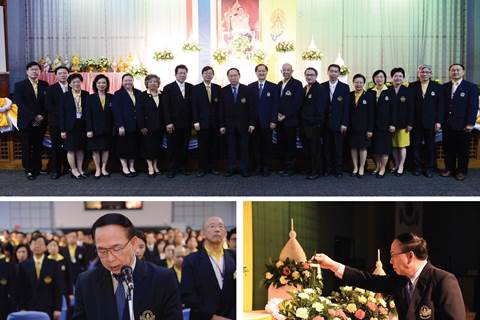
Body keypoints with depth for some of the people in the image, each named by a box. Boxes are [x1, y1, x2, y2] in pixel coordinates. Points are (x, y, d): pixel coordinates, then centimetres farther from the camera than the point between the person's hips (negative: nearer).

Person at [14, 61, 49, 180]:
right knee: (27, 147, 2)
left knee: (38, 147, 7)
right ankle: (28, 170, 9)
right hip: (26, 122, -2)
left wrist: (42, 116, -8)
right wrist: (33, 117, -14)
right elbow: (20, 103, -9)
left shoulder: (44, 85, 8)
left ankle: (37, 169, 16)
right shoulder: (19, 85, 0)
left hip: (40, 122, 3)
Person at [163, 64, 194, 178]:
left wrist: (193, 121, 2)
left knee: (184, 147, 7)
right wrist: (168, 123, -12)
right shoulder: (168, 88, -1)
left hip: (186, 124, 3)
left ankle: (183, 167, 17)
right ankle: (172, 169, 10)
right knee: (172, 147, 3)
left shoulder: (191, 88, 7)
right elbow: (166, 107, -5)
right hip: (173, 124, -3)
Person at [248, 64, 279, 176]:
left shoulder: (273, 87, 3)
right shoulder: (250, 87, 9)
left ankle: (266, 167, 12)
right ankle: (258, 166, 13)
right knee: (256, 145, 4)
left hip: (267, 122, -2)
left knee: (267, 145, 3)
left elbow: (275, 105, -1)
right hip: (254, 122, 2)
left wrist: (273, 121, -8)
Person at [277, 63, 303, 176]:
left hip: (290, 120, -6)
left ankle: (290, 168, 7)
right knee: (281, 145, 7)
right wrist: (278, 114, 0)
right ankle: (283, 166, 17)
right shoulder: (279, 85, 16)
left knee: (290, 145, -1)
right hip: (280, 120, 6)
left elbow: (297, 103, -12)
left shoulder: (297, 84, -5)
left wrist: (285, 116, -13)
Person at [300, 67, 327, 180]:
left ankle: (316, 171, 6)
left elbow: (320, 108, -14)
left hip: (315, 124, -7)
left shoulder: (320, 89, -8)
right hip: (305, 124, 7)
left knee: (315, 149, -1)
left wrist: (318, 123, -17)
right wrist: (301, 121, 11)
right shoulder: (304, 89, 15)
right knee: (306, 148, 11)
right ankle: (308, 169, 21)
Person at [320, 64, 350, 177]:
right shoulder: (322, 86, 6)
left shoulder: (344, 87, 2)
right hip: (325, 123, 2)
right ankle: (328, 169, 12)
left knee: (338, 148, 1)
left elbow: (346, 107, -1)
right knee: (327, 147, 4)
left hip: (338, 123, -1)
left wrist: (344, 123, -7)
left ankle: (338, 170, 9)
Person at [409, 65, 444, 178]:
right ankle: (417, 167, 17)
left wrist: (439, 121, -6)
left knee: (430, 147, 6)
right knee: (416, 146, 6)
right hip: (416, 123, 0)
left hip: (431, 122, 0)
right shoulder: (412, 86, 3)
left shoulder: (437, 87, 3)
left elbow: (440, 105, 1)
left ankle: (429, 168, 16)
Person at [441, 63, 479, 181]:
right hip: (448, 125, 3)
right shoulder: (444, 87, 9)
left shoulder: (471, 87, -2)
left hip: (463, 125, -3)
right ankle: (449, 169, 20)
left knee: (463, 150, 6)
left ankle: (462, 171, 17)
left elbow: (473, 106, -7)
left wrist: (470, 123, -13)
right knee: (448, 149, 8)